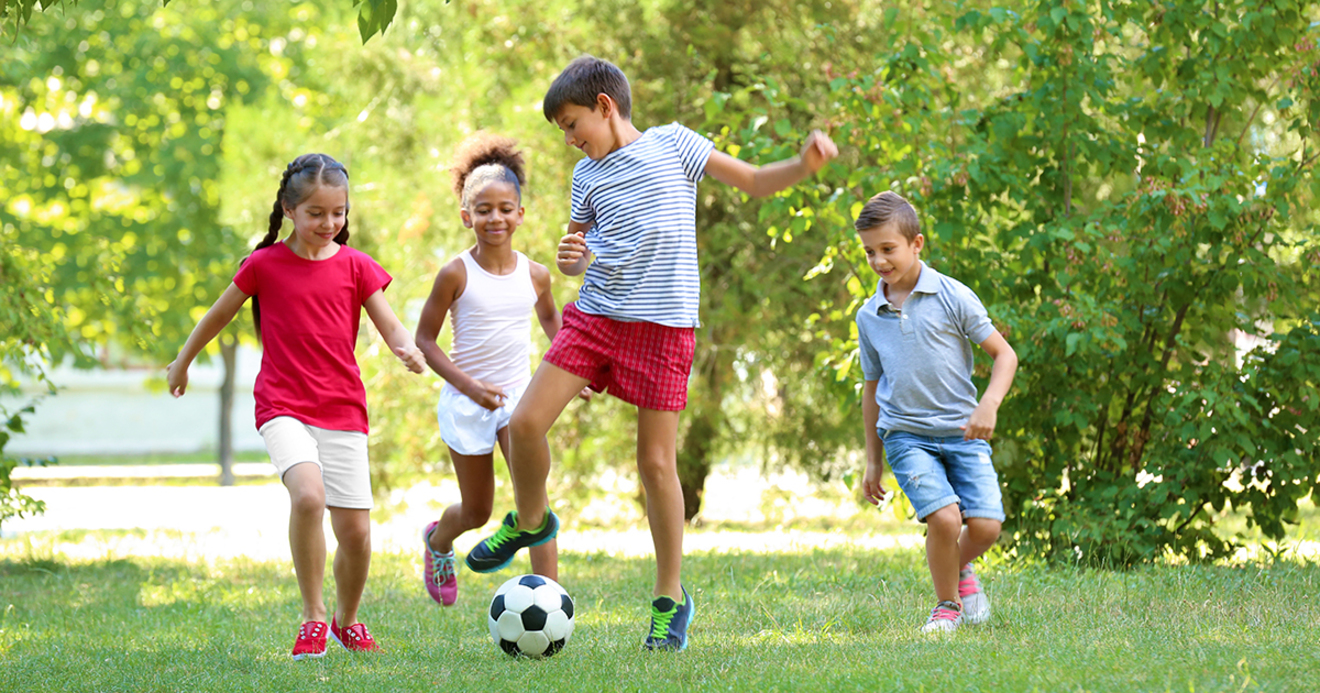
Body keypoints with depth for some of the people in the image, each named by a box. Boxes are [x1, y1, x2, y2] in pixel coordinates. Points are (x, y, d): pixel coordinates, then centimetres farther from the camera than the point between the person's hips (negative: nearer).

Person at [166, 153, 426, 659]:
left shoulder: (355, 266, 4)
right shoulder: (265, 264, 1)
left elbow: (391, 327, 2)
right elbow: (219, 315, 14)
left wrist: (408, 351, -21)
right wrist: (182, 363, 25)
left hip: (343, 412, 3)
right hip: (283, 408, -2)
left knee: (356, 531, 0)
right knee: (308, 495, -30)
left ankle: (347, 620, 28)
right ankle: (313, 617, -17)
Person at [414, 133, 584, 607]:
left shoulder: (535, 275, -1)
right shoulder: (457, 274, -11)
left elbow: (550, 319, 22)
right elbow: (424, 340, -7)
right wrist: (468, 384, -18)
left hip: (518, 396, 2)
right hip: (467, 403, -2)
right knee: (477, 513, 11)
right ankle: (438, 539, 47)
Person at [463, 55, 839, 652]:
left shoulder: (671, 143, 2)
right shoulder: (587, 175, 13)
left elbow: (753, 181, 6)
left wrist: (803, 166, -13)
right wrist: (571, 258, -3)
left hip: (663, 322, -4)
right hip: (594, 314, 4)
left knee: (656, 460, -2)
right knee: (525, 423, -7)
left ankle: (670, 598, 10)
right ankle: (529, 521, 23)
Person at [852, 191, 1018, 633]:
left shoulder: (953, 297, -3)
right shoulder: (869, 317, 7)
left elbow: (1004, 354, 0)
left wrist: (989, 405, -17)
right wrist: (872, 460, 19)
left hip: (962, 431, -1)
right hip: (906, 434, 1)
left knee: (985, 525, -14)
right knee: (944, 517, -21)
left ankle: (962, 569, 22)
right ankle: (947, 604, 3)